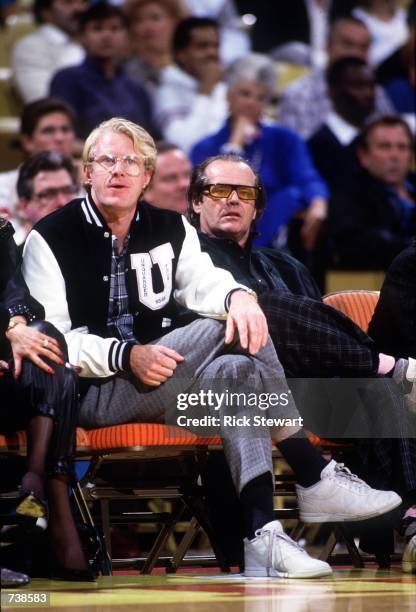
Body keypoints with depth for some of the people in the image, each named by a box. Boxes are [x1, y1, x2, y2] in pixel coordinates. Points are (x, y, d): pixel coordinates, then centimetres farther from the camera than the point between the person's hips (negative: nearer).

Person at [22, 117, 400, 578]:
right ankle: (317, 479, -24)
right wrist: (126, 357, -23)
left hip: (156, 384, 6)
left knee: (237, 372, -27)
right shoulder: (50, 239, -1)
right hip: (92, 391, -5)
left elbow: (200, 280, -3)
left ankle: (262, 538, -29)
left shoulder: (170, 229, 16)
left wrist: (237, 295, -27)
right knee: (226, 330, -24)